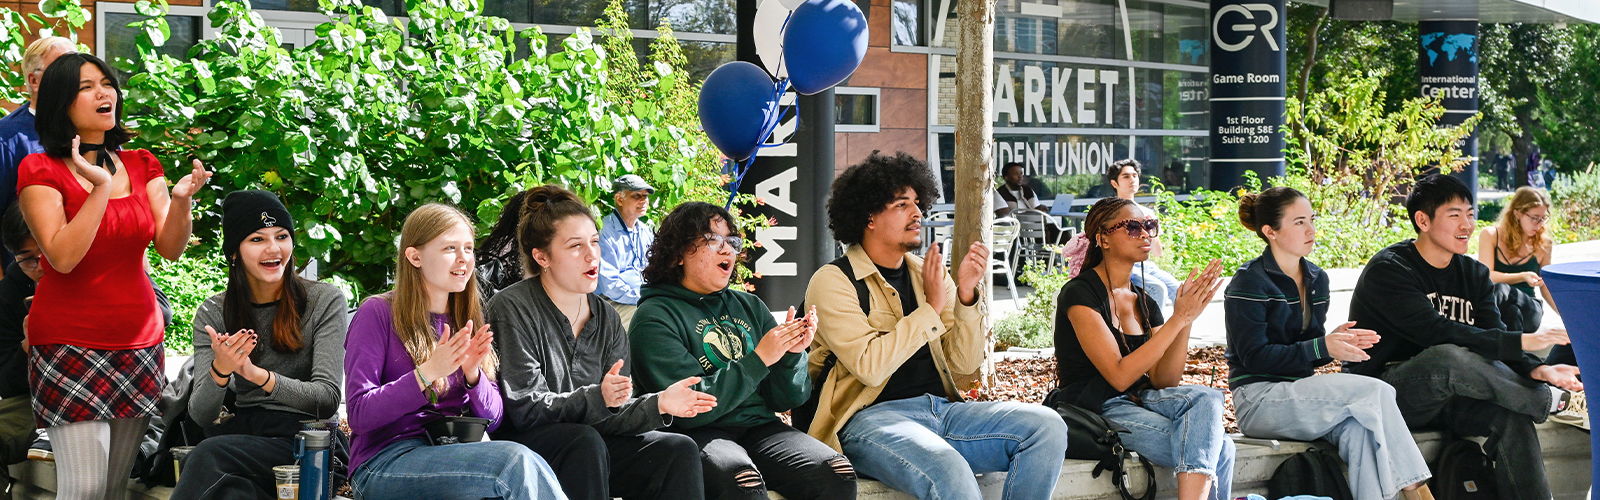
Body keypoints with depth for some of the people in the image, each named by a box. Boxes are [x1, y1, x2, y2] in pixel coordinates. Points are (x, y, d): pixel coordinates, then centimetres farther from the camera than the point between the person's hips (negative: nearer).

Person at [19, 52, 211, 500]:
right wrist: (100, 188, -21)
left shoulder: (141, 166, 11)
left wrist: (181, 199, -18)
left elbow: (171, 249, 1)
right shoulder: (41, 171, -4)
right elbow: (62, 257, -15)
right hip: (71, 343, -5)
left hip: (139, 342, 5)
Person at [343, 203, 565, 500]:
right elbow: (359, 413, -9)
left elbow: (492, 420, 13)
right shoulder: (378, 314, -1)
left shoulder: (469, 320, 16)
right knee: (517, 462, -32)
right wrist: (428, 372, -19)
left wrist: (473, 374, -8)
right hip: (385, 462, -5)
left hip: (453, 455, 5)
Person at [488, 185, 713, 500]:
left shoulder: (607, 320, 10)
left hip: (587, 444, 6)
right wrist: (596, 398, -28)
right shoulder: (513, 309, -9)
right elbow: (525, 408, -16)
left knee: (679, 449, -14)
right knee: (585, 441, -36)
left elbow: (611, 415, 4)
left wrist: (658, 405, -16)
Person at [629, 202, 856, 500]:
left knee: (838, 473, -23)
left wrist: (792, 355, -6)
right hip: (699, 432, -5)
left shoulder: (750, 307, 17)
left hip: (759, 428, 5)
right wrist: (758, 360, -14)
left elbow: (785, 401, 15)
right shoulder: (656, 316, -1)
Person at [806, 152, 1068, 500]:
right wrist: (931, 308, -11)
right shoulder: (832, 282, -1)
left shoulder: (928, 273, 17)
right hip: (873, 417, -6)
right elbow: (870, 366, -15)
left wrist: (965, 295, -3)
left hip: (943, 408, 6)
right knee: (948, 470, -38)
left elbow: (964, 367, 10)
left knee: (1047, 426, -17)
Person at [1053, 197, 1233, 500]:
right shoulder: (1081, 293, -9)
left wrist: (1187, 318, -10)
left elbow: (1165, 381, 2)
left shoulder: (1144, 304, 13)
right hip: (1097, 411, -7)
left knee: (1207, 398, -24)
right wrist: (1178, 319, -19)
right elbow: (1120, 376, -19)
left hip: (1139, 400, 7)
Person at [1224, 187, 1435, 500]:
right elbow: (1254, 356, -15)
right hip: (1260, 400, -7)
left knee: (1357, 426, -29)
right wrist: (1323, 348, -21)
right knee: (1376, 392, -23)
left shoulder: (1317, 280, 16)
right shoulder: (1250, 283, -8)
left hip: (1299, 396, 7)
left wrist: (1337, 342, -5)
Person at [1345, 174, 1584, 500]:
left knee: (1512, 414, -26)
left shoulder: (1475, 275, 13)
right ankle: (1552, 401, -17)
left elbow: (1495, 338, 0)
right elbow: (1436, 332, -24)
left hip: (1445, 398, 6)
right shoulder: (1389, 269, -11)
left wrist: (1537, 370, -22)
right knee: (1446, 357, -36)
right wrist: (1521, 342, -27)